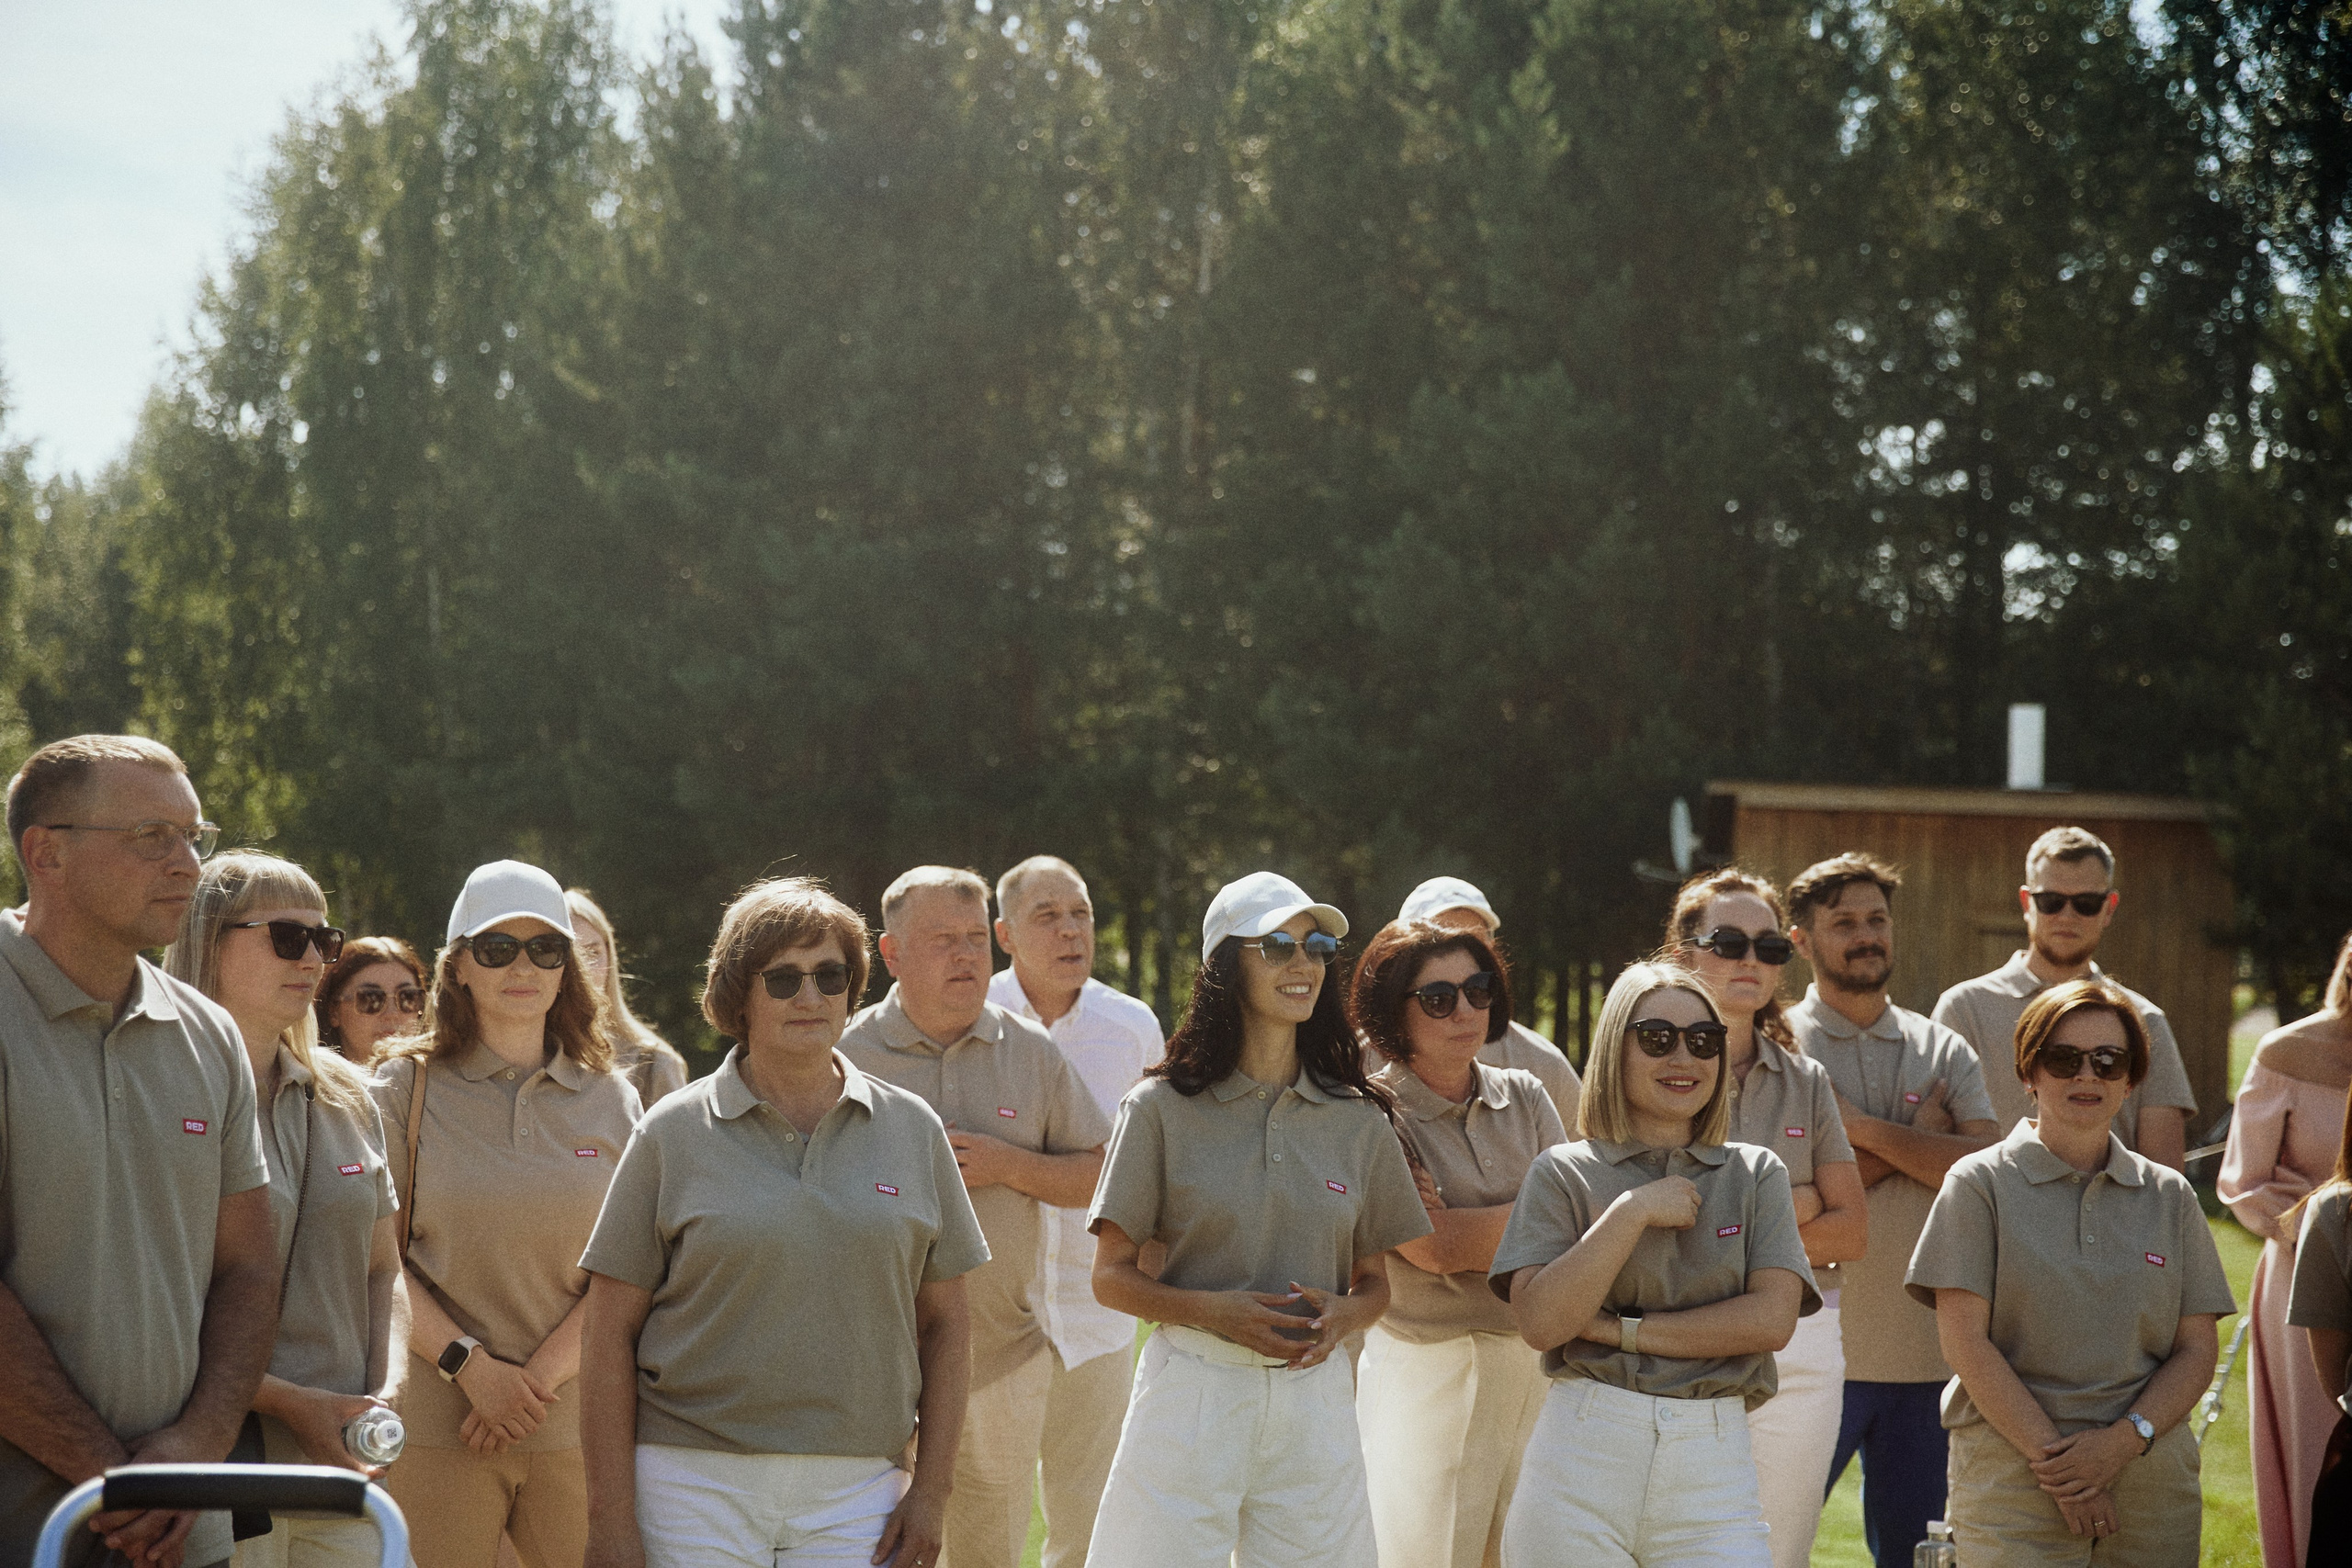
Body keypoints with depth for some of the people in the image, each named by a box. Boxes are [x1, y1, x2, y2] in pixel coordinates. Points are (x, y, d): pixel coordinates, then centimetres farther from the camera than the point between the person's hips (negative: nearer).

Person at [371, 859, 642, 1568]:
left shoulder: (612, 1101, 11)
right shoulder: (406, 1085, 5)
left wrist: (540, 1374, -8)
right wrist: (469, 1364, -11)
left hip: (576, 1422, 2)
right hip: (436, 1426, -2)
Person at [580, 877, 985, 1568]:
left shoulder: (913, 1130, 9)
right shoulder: (674, 1134, 3)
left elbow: (944, 1324, 11)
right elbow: (610, 1331, 1)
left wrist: (930, 1492, 3)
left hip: (856, 1493, 2)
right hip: (695, 1485, -1)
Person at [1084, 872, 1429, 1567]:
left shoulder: (1359, 1123, 9)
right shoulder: (1162, 1110, 1)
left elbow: (1374, 1281, 15)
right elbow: (1112, 1276, 1)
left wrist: (1342, 1316, -8)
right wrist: (1216, 1312, -15)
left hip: (1313, 1399, 2)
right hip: (1191, 1396, -2)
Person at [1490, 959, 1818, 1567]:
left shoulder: (1755, 1175, 11)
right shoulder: (1564, 1173, 6)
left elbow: (1772, 1319, -3)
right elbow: (1540, 1323, -7)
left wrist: (1620, 1330, -7)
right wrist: (1633, 1212, -10)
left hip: (1713, 1466, 1)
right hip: (1583, 1458, -1)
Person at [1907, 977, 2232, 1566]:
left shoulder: (2170, 1195, 12)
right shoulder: (1980, 1183, 2)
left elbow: (2196, 1352, 7)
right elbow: (1965, 1342, -5)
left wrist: (2124, 1440, -10)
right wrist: (2052, 1456, -12)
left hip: (2152, 1484, 3)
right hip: (2011, 1484, -3)